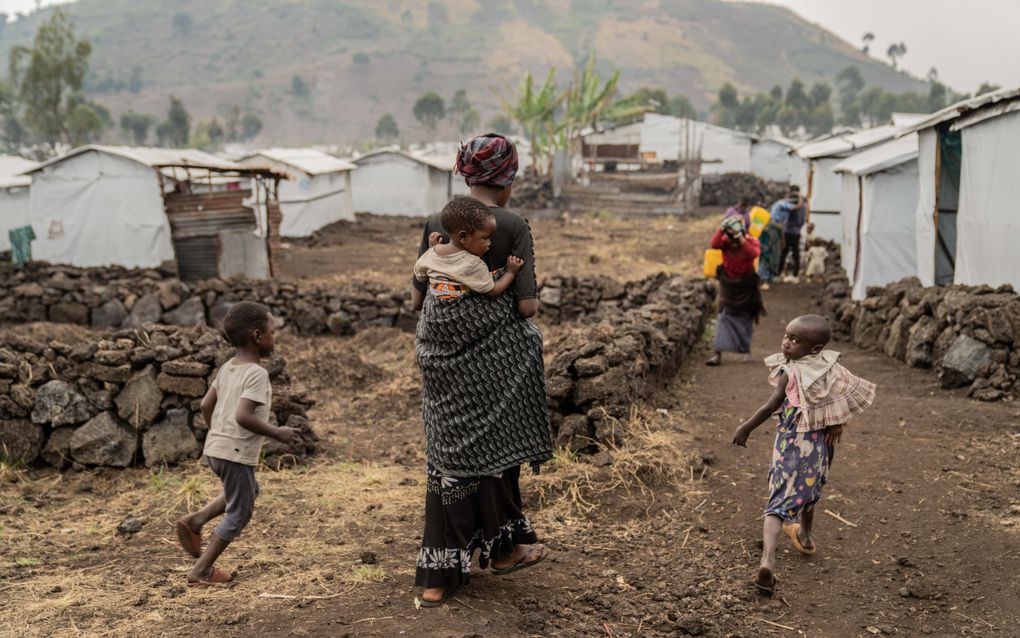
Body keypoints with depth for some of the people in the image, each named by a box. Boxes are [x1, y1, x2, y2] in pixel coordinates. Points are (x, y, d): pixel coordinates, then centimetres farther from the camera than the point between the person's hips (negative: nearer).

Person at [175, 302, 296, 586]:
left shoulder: (227, 368, 8)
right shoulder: (257, 373, -18)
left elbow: (206, 405, 12)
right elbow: (243, 416, -28)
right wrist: (277, 433, -17)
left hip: (215, 448, 9)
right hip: (237, 454, -8)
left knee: (249, 493, 29)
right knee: (239, 513, 7)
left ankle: (195, 520, 16)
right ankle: (201, 571, 11)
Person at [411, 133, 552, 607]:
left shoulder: (437, 223, 2)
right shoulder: (514, 227, -10)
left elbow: (417, 296, 6)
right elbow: (527, 306, -13)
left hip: (440, 355, 4)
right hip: (493, 354, -4)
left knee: (447, 456, 12)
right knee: (493, 448, 15)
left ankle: (439, 575, 16)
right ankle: (503, 546, 32)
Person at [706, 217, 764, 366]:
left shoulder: (751, 241, -13)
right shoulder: (725, 241, -11)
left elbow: (754, 253, -35)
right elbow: (714, 244, -32)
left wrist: (740, 239, -42)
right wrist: (722, 229, -43)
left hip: (746, 285, 0)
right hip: (728, 284, 0)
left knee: (746, 317, 15)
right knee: (724, 316, -11)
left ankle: (745, 347, 38)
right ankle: (718, 353, -14)